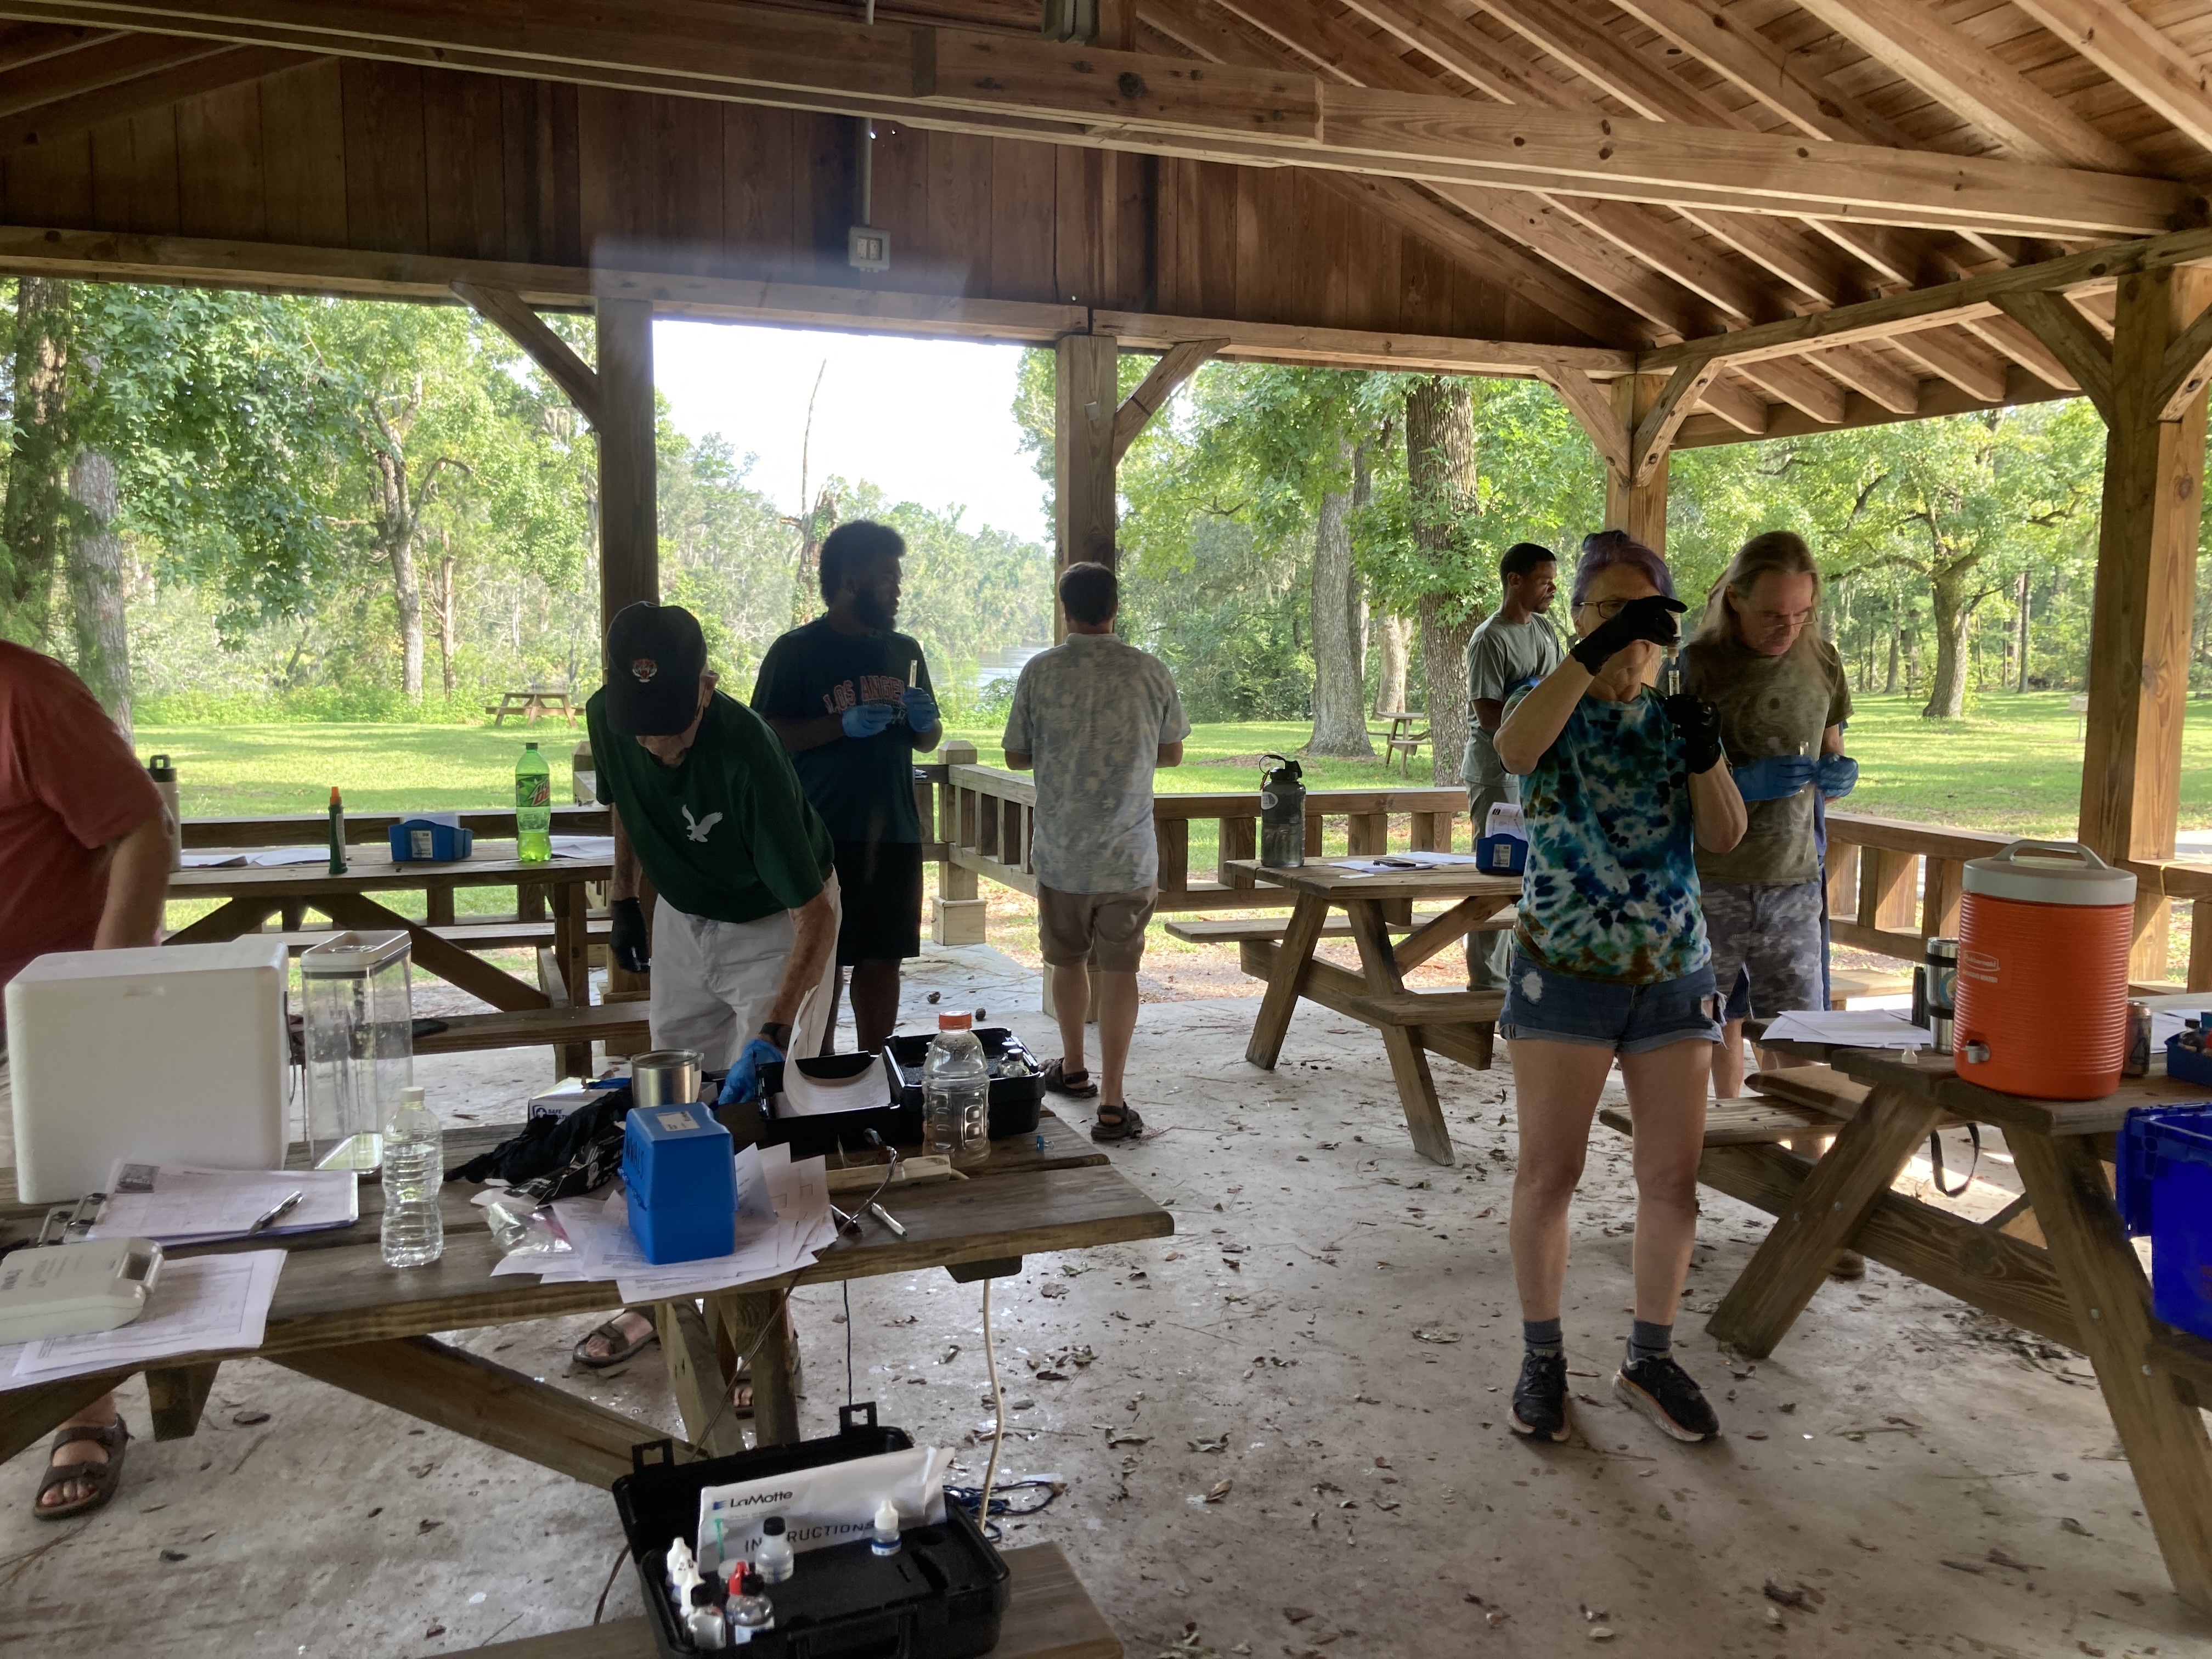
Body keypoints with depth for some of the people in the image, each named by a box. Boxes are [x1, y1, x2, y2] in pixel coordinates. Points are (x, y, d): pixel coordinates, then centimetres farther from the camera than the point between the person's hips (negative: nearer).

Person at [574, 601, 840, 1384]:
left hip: (776, 926, -6)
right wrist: (624, 898, 7)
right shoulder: (608, 717, -19)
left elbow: (815, 917, -37)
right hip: (682, 916, 6)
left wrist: (771, 1037, -44)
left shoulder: (746, 754, -37)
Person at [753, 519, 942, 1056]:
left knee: (882, 962, 9)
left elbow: (927, 741, 21)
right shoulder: (796, 651, -3)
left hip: (894, 836, 5)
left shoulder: (905, 651, 13)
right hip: (824, 838, -5)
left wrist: (924, 722, -2)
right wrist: (845, 724, -20)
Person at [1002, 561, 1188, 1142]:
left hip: (1062, 850, 0)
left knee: (1068, 961, 18)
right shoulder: (1151, 672, -3)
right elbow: (1172, 754, 8)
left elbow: (1016, 756, 2)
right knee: (1119, 971, 3)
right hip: (1130, 854, 0)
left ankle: (1073, 1069, 35)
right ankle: (1111, 1103, 0)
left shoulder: (1041, 671, -7)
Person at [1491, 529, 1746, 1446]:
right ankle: (1542, 1356, 21)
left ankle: (1649, 1359, 24)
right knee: (1548, 1173, 3)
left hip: (1673, 974, 4)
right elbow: (1514, 749, -28)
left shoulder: (1677, 717, 8)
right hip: (1563, 971, -3)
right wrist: (1594, 650, -34)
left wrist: (1704, 757, -20)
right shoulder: (1545, 705, -3)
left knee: (1674, 1176, 7)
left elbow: (1725, 836, -2)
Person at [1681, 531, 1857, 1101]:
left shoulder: (1821, 662, 8)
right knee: (1716, 1029, 4)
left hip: (1793, 882, 4)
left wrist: (1841, 775, -4)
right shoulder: (1696, 665, -7)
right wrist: (1743, 783, -23)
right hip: (1709, 882, -4)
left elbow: (1830, 754, 20)